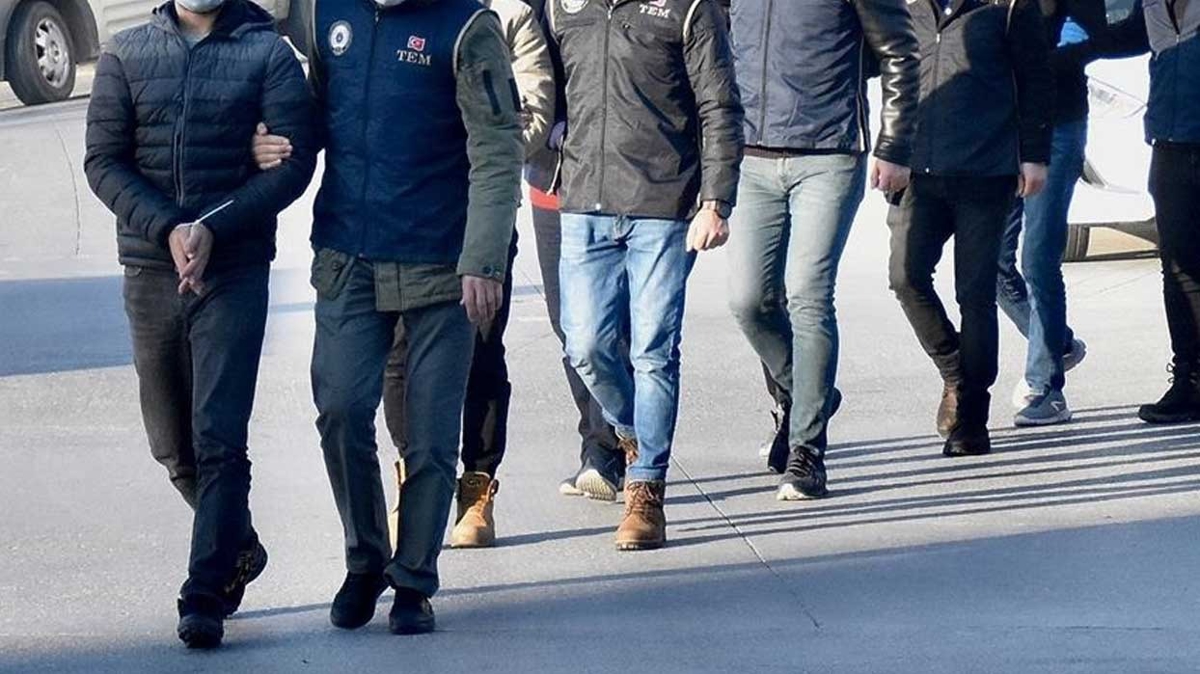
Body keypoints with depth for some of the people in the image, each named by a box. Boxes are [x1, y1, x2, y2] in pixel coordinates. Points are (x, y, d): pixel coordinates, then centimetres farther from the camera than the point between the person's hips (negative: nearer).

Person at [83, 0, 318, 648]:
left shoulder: (268, 53, 1)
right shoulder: (126, 54, 7)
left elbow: (294, 159, -6)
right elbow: (104, 162, 1)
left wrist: (212, 229, -17)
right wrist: (167, 229, -14)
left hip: (235, 270, -3)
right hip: (149, 269, 4)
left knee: (218, 437, -11)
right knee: (173, 443, 13)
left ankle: (206, 596, -8)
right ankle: (240, 550, 34)